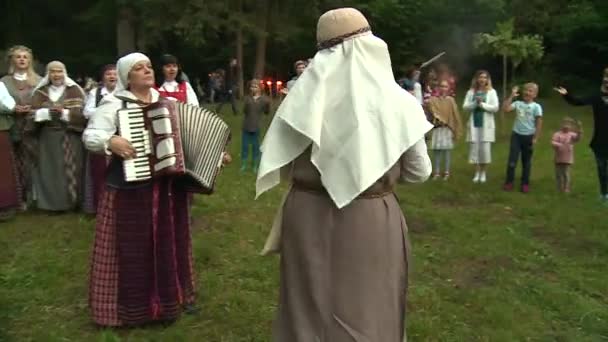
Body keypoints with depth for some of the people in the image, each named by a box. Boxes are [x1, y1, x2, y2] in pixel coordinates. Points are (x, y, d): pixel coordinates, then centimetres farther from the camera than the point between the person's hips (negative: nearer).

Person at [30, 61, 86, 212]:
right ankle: (53, 203, 10)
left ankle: (72, 201, 8)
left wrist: (63, 113, -21)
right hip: (47, 137, 2)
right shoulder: (40, 92, 11)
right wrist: (48, 111, -18)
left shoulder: (75, 90, 4)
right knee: (50, 170, 1)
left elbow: (81, 113, -7)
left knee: (70, 170, -2)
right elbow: (33, 113, 0)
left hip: (70, 137, -2)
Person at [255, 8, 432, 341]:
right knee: (366, 309, 19)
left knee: (309, 309, 20)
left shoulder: (304, 95, -7)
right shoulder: (396, 100, -9)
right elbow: (420, 172, -1)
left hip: (308, 217, 1)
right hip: (370, 221, -1)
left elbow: (279, 164, -2)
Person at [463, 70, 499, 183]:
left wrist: (482, 104, -14)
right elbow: (465, 107, -1)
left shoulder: (491, 92, 2)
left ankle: (484, 173, 11)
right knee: (475, 148, 2)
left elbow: (495, 108, -6)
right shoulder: (471, 92, 7)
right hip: (474, 124, 2)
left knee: (485, 149, -2)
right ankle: (477, 173, 13)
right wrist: (476, 103, -15)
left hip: (486, 125, -2)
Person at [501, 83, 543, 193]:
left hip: (528, 136, -1)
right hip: (516, 135, 2)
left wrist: (535, 138, -9)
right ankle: (509, 182, 5)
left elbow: (539, 123, -5)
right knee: (512, 160, -3)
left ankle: (525, 184, 18)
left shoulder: (536, 106, -5)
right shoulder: (517, 103, 3)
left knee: (526, 161, 9)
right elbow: (505, 109, -11)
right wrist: (511, 96, -9)